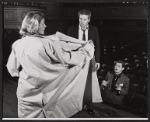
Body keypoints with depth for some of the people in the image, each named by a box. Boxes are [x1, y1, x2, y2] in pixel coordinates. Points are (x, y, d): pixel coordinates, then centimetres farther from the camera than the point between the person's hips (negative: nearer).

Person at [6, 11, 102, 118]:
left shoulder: (17, 45, -7)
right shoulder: (46, 44, -18)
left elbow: (12, 69, 4)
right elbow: (67, 58, -10)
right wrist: (87, 48, 3)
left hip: (25, 92, 3)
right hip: (43, 92, -3)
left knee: (29, 116, 15)